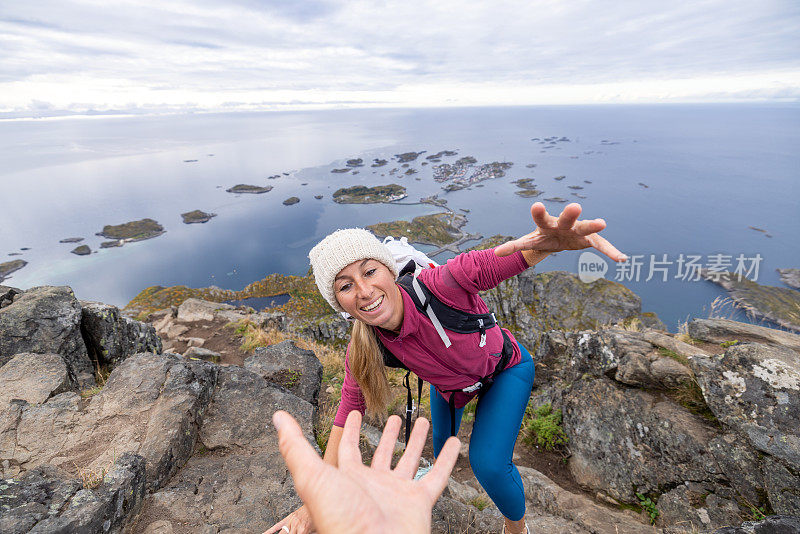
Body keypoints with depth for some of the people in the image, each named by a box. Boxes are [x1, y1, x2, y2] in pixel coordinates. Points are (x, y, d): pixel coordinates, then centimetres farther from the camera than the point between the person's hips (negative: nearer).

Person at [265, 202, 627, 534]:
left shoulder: (437, 285, -44)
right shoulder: (361, 352, -28)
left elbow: (514, 256, -53)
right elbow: (348, 415, -17)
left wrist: (551, 240, -78)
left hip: (503, 369, -3)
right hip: (447, 383, 4)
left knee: (488, 464, -11)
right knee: (442, 438, 27)